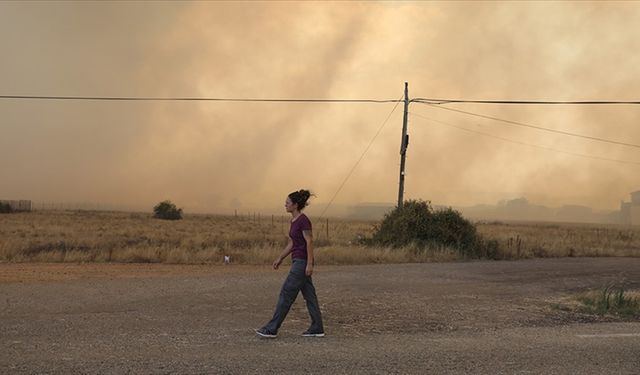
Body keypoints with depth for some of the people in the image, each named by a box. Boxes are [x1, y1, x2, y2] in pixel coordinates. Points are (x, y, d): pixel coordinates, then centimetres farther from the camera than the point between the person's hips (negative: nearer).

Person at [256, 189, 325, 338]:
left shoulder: (303, 220, -17)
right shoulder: (294, 220, 12)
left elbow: (309, 243, -19)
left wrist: (309, 264, -21)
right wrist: (280, 258, 19)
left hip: (302, 262, -10)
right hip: (298, 261, 10)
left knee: (286, 294, -6)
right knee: (309, 295, 11)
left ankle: (272, 329, -3)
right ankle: (317, 328, 14)